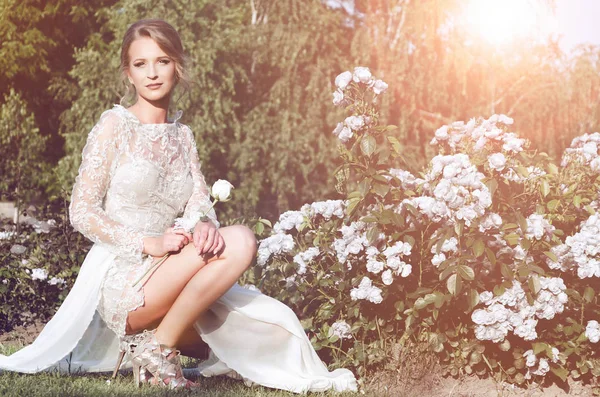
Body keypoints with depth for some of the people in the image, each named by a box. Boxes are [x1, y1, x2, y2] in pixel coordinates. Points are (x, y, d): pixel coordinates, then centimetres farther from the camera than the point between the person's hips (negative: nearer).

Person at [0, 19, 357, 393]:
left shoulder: (183, 135, 15)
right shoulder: (114, 125, -2)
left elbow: (201, 205, 4)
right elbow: (82, 212, -7)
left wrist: (205, 225, -21)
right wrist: (150, 243, -19)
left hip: (170, 281, 5)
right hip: (122, 282, -5)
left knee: (277, 326, -12)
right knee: (240, 240, -26)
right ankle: (158, 348, -14)